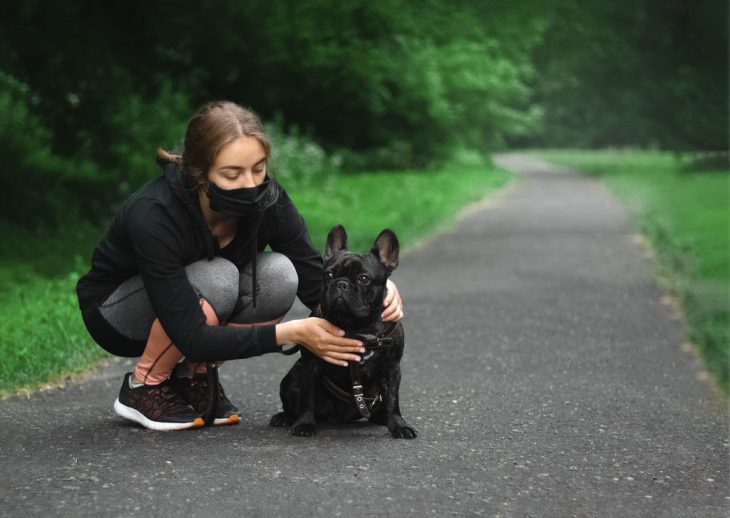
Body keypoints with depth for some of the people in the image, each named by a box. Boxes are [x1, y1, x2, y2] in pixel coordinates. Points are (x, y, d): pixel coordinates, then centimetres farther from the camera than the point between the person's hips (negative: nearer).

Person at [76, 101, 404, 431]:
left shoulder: (267, 200, -21)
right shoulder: (153, 215, -36)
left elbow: (316, 282, -14)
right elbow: (193, 338, -37)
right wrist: (293, 333, -40)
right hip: (116, 312, -5)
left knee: (279, 276, -24)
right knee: (216, 280, -35)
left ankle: (192, 374, -2)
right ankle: (144, 386, -10)